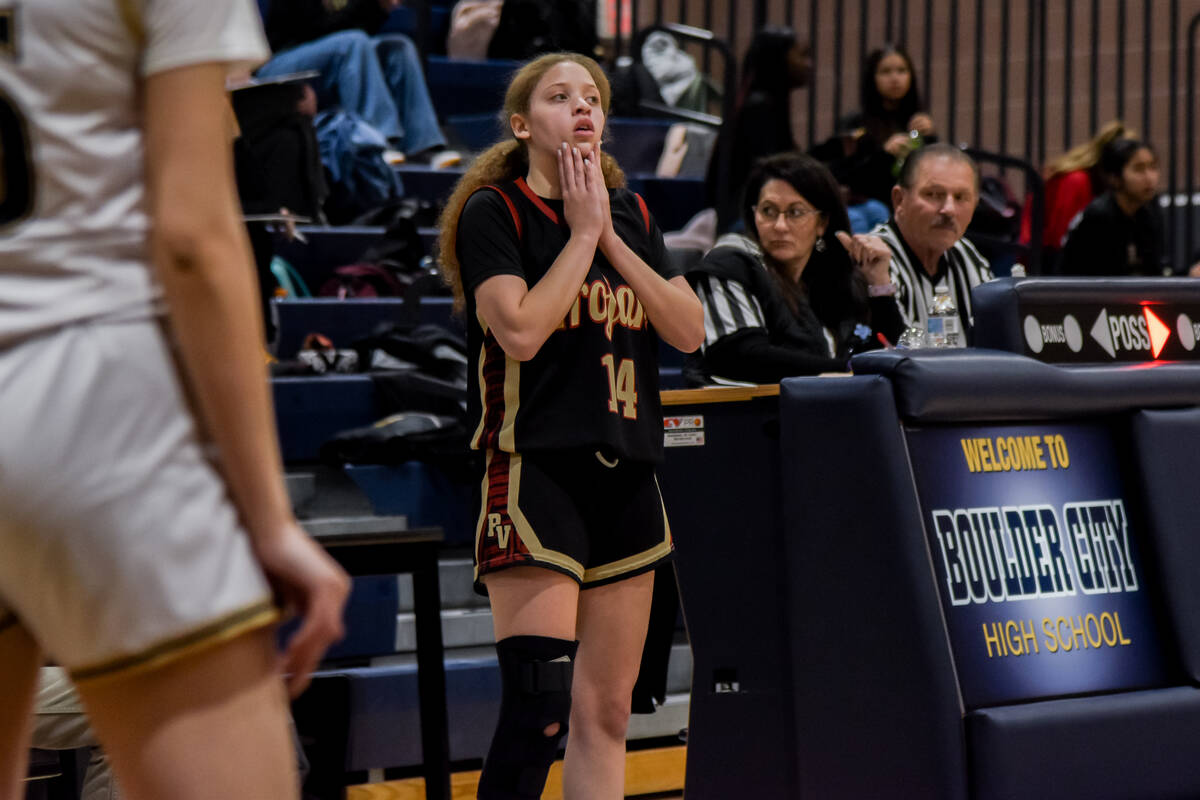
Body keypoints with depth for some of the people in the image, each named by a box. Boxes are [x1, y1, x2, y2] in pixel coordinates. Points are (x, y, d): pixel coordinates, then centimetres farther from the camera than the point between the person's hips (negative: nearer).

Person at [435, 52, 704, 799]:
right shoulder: (493, 212, -3)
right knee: (541, 704, -16)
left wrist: (612, 239, -4)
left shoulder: (631, 213, 14)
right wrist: (581, 232, -9)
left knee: (606, 710, 8)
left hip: (625, 473, 7)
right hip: (536, 469, -7)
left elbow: (690, 331, 4)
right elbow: (521, 331, -18)